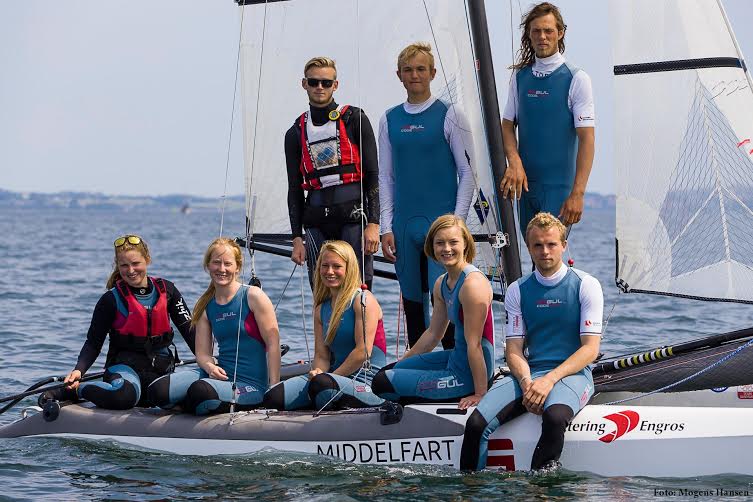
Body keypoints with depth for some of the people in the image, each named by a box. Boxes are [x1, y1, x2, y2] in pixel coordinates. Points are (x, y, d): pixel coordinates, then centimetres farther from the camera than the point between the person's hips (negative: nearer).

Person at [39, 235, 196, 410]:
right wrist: (78, 370, -19)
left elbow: (189, 329, 7)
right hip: (124, 366, -6)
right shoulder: (111, 300, -3)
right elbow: (93, 343, -2)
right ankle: (73, 390, -12)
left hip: (161, 369, 6)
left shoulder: (166, 290, 7)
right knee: (124, 396, -40)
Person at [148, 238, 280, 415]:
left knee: (200, 391, -35)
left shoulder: (253, 297, -7)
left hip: (250, 386, -5)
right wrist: (210, 367, -17)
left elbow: (273, 343, -9)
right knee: (158, 391, -16)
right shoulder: (206, 306, 8)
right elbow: (202, 353, 8)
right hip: (220, 374, 5)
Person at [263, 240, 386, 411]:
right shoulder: (321, 309, 18)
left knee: (321, 384, -39)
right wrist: (317, 372, -12)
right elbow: (321, 355, 12)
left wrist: (325, 377, -11)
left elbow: (363, 351, -12)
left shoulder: (364, 300, -4)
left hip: (366, 384, -7)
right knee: (273, 399, -14)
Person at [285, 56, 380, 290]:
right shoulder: (296, 133, 14)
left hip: (353, 217, -3)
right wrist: (297, 238, 8)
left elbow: (372, 175, 0)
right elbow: (294, 189, 15)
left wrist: (373, 224, -10)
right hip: (317, 224, 3)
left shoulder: (354, 119, 4)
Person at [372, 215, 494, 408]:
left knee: (383, 384, -8)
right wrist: (401, 363, 26)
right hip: (455, 358, 10)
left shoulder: (473, 284, -21)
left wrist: (480, 394, -20)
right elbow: (433, 333, 20)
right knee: (385, 372, 22)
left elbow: (474, 344, -22)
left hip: (466, 375, -10)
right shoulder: (441, 284, 8)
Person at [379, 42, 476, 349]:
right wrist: (386, 228, 5)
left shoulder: (449, 115, 1)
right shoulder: (390, 120, 12)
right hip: (404, 225, 4)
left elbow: (467, 171, 0)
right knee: (412, 299, 7)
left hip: (441, 220, -4)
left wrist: (457, 221, -9)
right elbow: (385, 177, 13)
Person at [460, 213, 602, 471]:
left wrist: (549, 380, -18)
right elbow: (514, 349, 8)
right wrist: (526, 382, -15)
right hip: (529, 372, 3)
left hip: (571, 373, -3)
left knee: (554, 417, -39)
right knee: (477, 423, -23)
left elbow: (590, 349, -5)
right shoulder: (518, 290, 11)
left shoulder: (586, 285, 1)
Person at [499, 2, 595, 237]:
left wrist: (577, 193, -18)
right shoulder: (520, 76, 9)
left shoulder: (576, 79, -5)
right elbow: (507, 125, 11)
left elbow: (586, 138, -10)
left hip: (559, 185, -5)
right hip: (525, 181, 5)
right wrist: (514, 162, -11)